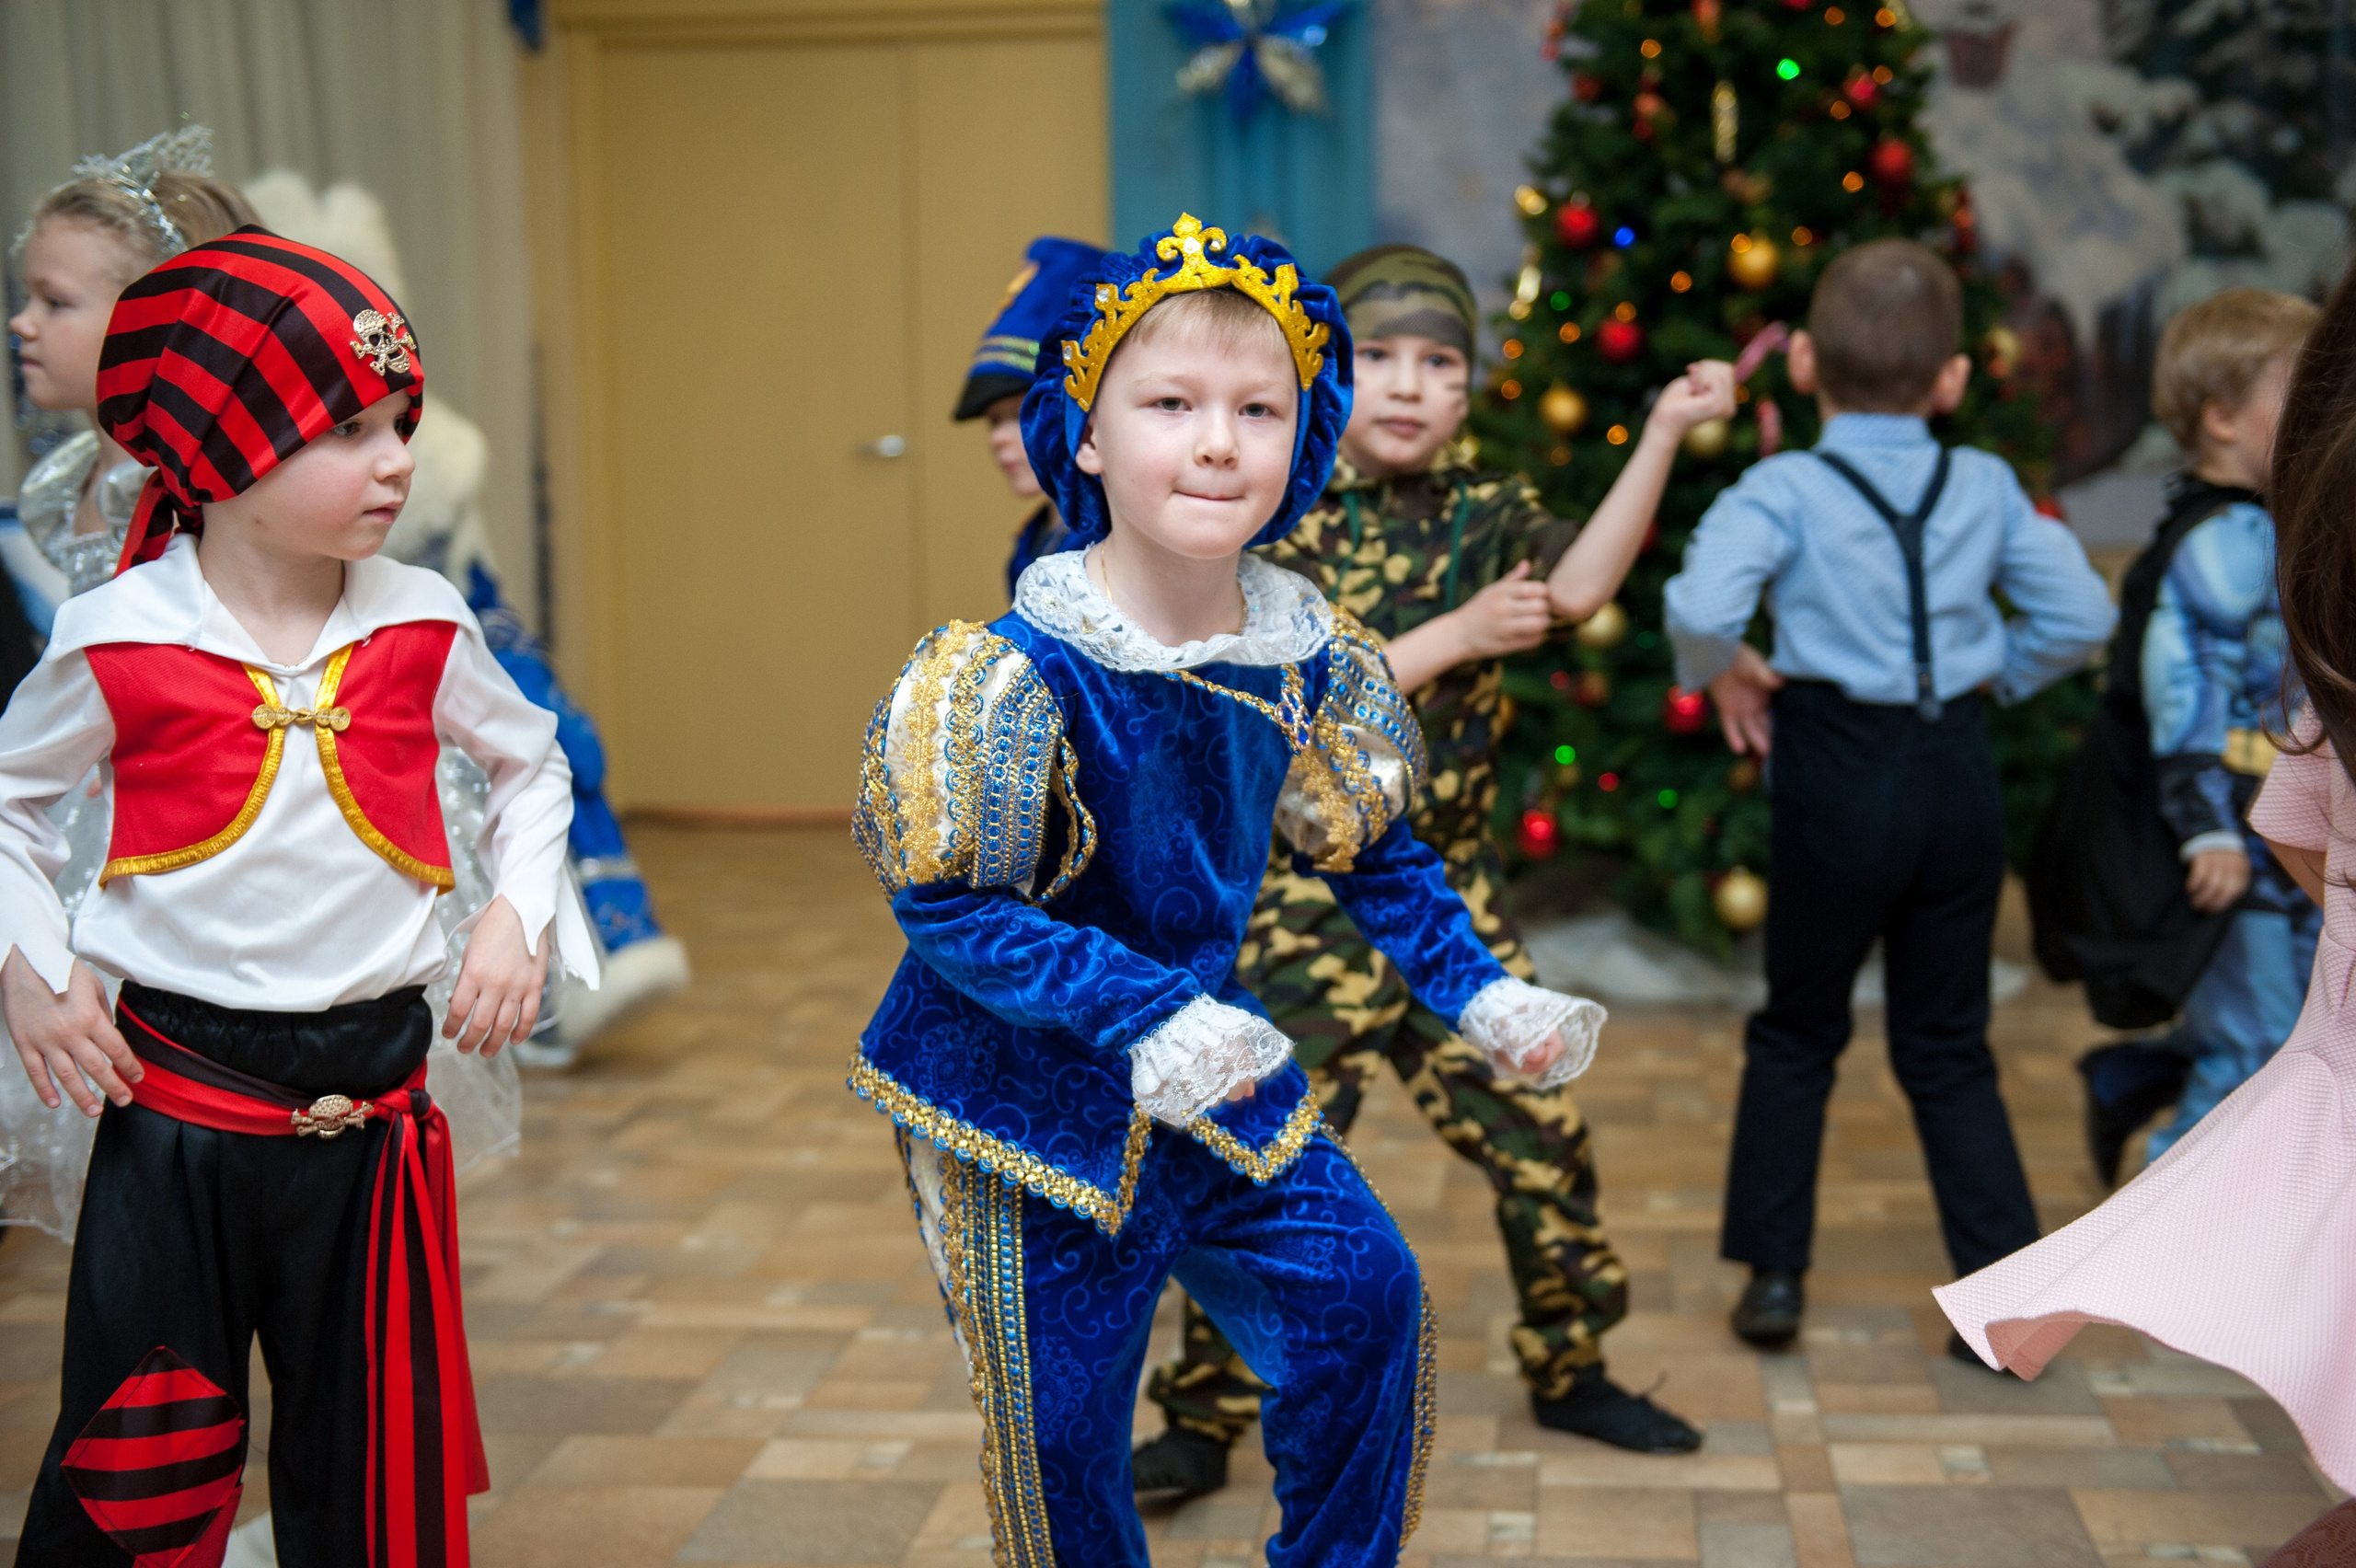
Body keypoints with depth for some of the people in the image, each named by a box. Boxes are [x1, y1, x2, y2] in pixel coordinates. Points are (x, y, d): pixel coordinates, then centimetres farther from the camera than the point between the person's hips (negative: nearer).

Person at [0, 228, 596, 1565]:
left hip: (375, 1103, 2)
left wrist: (518, 917, 4)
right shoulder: (120, 640, -7)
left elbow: (533, 761, 16)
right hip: (177, 1103, -2)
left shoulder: (421, 624, -1)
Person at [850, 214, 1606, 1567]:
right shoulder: (1020, 672, -24)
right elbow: (946, 904, -23)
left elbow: (1372, 850, 8)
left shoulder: (1311, 654, -7)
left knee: (1367, 1295, 6)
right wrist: (1145, 1018, -32)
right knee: (1066, 1423, 6)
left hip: (1219, 1067, 5)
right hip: (1034, 1101, -5)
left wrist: (1480, 994, -3)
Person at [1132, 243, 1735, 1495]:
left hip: (1451, 899, 5)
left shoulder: (1483, 507, 5)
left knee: (1542, 1141, 11)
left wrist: (1663, 435, -23)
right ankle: (1203, 1422, 15)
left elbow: (1578, 586, -14)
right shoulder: (1277, 520, -10)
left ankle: (1569, 1372, 32)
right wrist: (1457, 635, -21)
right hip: (1306, 908, -5)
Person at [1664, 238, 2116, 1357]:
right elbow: (2079, 616, 3)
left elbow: (1700, 607, -27)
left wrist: (1722, 674, -7)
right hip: (1957, 773, 3)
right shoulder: (1986, 487, 1)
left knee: (1797, 1034, 15)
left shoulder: (1783, 490, -11)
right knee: (1948, 1048, 14)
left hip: (1838, 776, -3)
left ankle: (1774, 1273, 18)